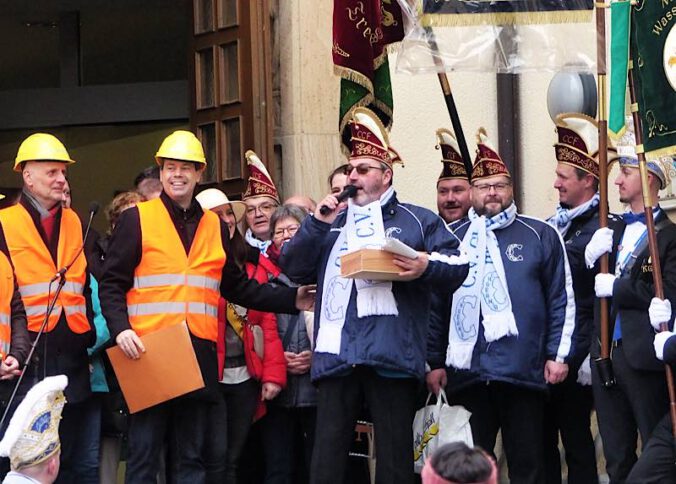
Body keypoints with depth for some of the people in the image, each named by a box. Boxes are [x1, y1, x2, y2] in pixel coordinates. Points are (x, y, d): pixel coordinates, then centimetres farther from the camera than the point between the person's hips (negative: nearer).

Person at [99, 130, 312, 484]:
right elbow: (111, 284, -1)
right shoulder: (136, 219, 3)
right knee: (144, 455, -2)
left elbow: (236, 287, 21)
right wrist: (121, 329, -17)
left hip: (199, 355, 4)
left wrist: (292, 299, 12)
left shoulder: (215, 227, 16)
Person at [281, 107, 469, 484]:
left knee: (394, 454, 2)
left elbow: (459, 264, 4)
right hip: (336, 355, 3)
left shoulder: (418, 222, 12)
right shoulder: (333, 224, 22)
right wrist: (318, 224, 0)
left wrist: (426, 267, -16)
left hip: (392, 356, -3)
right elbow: (293, 269, 12)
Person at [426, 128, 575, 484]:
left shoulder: (540, 236, 7)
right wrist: (435, 361, 4)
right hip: (467, 371, 1)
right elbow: (435, 304, 9)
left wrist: (557, 354, -1)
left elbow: (562, 299, 6)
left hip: (523, 371, -1)